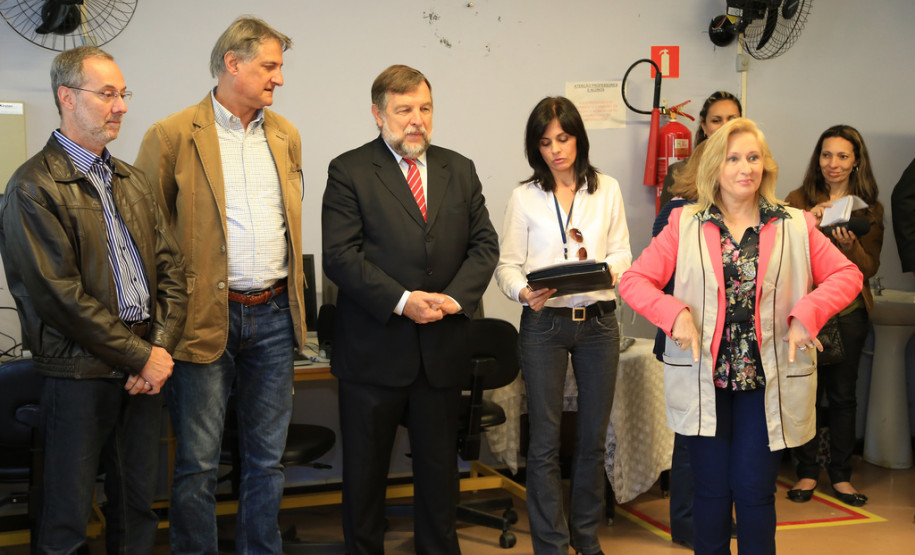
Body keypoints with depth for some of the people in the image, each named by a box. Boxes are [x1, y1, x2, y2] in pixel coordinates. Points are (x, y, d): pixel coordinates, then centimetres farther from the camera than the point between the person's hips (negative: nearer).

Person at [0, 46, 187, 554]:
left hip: (143, 366, 7)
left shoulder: (133, 182, 14)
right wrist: (139, 357, -13)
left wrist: (161, 347, -5)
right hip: (80, 373, -6)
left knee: (138, 502, 13)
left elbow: (170, 265, 10)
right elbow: (60, 294, -15)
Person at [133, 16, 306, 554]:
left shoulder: (286, 135, 11)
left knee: (268, 458, 12)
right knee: (198, 464, 2)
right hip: (207, 318, -5)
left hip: (274, 314, 5)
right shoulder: (173, 136, -5)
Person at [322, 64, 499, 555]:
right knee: (365, 467, 8)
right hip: (374, 347, -3)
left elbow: (483, 243, 8)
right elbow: (340, 256, -12)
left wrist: (455, 297, -10)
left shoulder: (459, 170, 11)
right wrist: (402, 301, -19)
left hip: (443, 346, 4)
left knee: (439, 464, 14)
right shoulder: (349, 172, -3)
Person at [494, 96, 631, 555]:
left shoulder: (607, 190, 6)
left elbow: (623, 254, 5)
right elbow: (507, 264, -1)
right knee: (544, 443, 0)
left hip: (598, 322, 2)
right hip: (544, 324, -2)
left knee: (593, 436, 11)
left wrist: (602, 270, -17)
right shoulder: (525, 196, 1)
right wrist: (524, 292, -22)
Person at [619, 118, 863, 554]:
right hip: (705, 380, 0)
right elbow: (634, 279, 1)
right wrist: (674, 314, -15)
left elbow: (846, 275, 5)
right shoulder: (685, 226, 4)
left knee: (754, 492, 4)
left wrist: (807, 313, -11)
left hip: (767, 382, 0)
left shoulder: (795, 227, 6)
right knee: (711, 490, 6)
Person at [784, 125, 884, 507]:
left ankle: (840, 475, 17)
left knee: (843, 395, 6)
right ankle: (807, 472, 15)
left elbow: (869, 268, 2)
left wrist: (849, 245, -17)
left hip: (848, 313, 1)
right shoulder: (798, 200, 4)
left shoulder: (870, 208, 6)